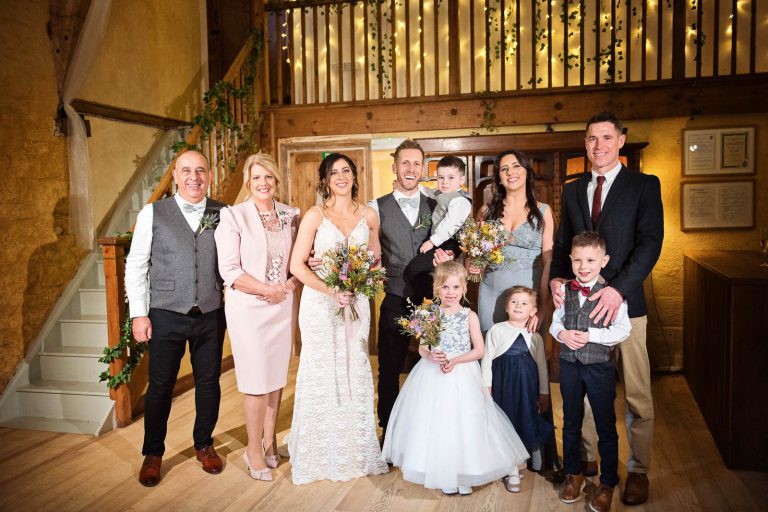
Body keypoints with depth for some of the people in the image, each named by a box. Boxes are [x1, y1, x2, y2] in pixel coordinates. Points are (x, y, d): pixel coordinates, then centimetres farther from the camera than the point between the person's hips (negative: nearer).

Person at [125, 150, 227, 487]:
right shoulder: (153, 213, -2)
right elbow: (136, 265, 0)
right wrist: (139, 314, -5)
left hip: (211, 315, 2)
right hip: (166, 316, -1)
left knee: (209, 383, 13)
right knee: (160, 386, 10)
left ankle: (204, 445, 36)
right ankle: (153, 454, 31)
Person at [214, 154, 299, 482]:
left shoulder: (290, 215, 6)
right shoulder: (233, 216, -6)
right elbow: (229, 270, -12)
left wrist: (290, 285, -8)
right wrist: (269, 290, -15)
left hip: (282, 306, 4)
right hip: (248, 307, -4)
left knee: (277, 376, 11)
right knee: (257, 380, 1)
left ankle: (269, 440, 30)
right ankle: (254, 449, 20)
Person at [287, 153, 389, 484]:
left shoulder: (368, 216, 5)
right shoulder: (315, 215, -5)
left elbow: (375, 260, 13)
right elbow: (297, 265, -8)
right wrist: (331, 291, -17)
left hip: (356, 302, 3)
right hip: (320, 303, -3)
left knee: (355, 373, 8)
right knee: (321, 374, 4)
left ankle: (356, 451, 24)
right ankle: (321, 454, 20)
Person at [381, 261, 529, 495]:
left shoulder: (470, 316, -5)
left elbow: (479, 350, -4)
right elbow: (422, 348, 2)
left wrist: (455, 361, -17)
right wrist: (432, 357, -19)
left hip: (462, 376, -1)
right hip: (433, 375, 2)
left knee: (462, 423, 3)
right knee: (434, 423, 6)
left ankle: (463, 475, 21)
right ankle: (441, 471, 24)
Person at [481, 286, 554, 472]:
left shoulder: (535, 337, 8)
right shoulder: (496, 330, 0)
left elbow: (541, 365, 10)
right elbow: (487, 359, -1)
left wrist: (544, 393, 9)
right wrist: (486, 386, -5)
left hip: (527, 387, 2)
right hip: (502, 384, -2)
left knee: (527, 420, 4)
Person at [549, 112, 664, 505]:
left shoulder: (645, 185, 1)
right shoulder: (572, 190, 14)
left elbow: (650, 242, -10)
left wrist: (618, 288, -21)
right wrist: (556, 278, -7)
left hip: (624, 303, -3)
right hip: (580, 303, 3)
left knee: (637, 394, 5)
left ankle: (638, 470, 20)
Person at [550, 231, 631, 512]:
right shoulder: (565, 289, 0)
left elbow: (623, 329, -14)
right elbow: (555, 320, 9)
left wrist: (591, 335, -21)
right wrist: (562, 333, -11)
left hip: (600, 365, -4)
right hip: (569, 364, 4)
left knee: (606, 427, 8)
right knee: (571, 423, 17)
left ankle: (607, 483, 25)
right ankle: (573, 474, 36)